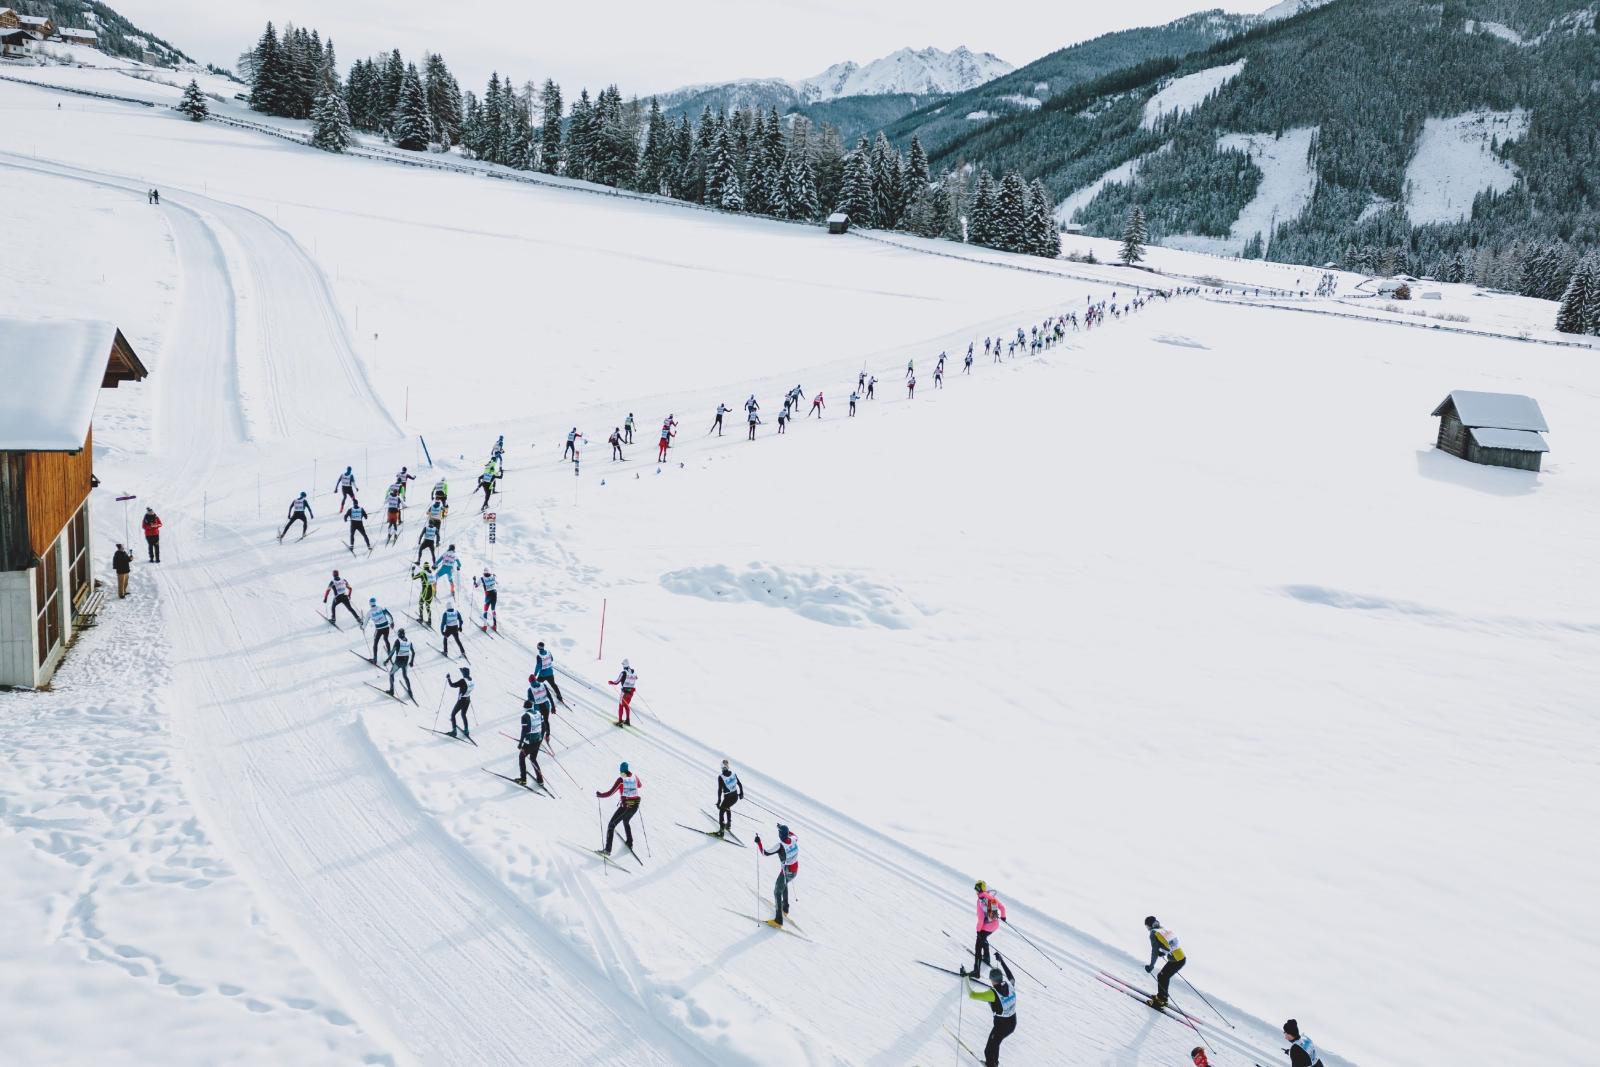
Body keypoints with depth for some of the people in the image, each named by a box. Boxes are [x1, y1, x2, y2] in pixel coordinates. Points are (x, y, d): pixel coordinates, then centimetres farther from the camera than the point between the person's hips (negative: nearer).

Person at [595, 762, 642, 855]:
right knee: (626, 822, 33)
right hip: (635, 805, 6)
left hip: (625, 805, -6)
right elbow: (640, 786, 26)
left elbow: (610, 793, -12)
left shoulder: (621, 780, -12)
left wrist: (600, 795, 3)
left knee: (611, 825, 3)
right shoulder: (635, 777, 3)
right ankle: (630, 845, 35)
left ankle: (608, 849, -3)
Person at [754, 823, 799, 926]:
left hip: (786, 873, -7)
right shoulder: (794, 839, -11)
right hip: (795, 871, 7)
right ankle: (785, 908, 48)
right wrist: (783, 828, 22)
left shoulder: (780, 846, -28)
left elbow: (765, 852, -21)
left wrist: (758, 842, -10)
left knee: (777, 893, 6)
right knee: (784, 884, 35)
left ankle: (778, 920, 6)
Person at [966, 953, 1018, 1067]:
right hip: (1013, 1023, 7)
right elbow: (1009, 974, 11)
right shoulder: (1010, 985, -12)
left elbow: (972, 995, -27)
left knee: (989, 1050, 11)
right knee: (995, 1043, 31)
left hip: (1001, 1026, -7)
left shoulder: (993, 993, -29)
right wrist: (1001, 960, 20)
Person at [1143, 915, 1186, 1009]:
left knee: (1161, 977, 12)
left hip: (1176, 961, -7)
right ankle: (1162, 996, 37)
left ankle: (1160, 1001, 21)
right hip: (1183, 958, 7)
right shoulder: (1165, 929, 10)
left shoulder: (1154, 934, -10)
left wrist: (1151, 966, -2)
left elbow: (1155, 952, -12)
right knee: (1165, 976, 24)